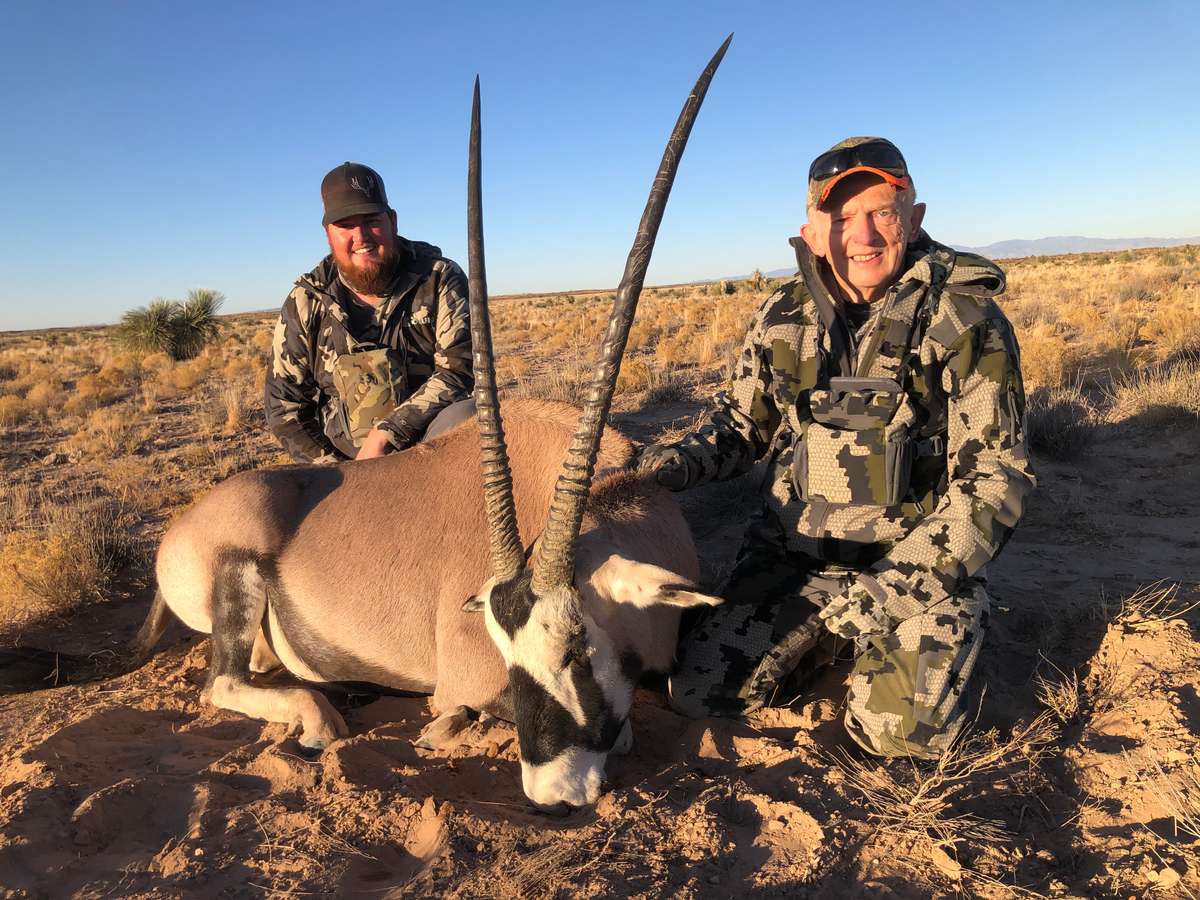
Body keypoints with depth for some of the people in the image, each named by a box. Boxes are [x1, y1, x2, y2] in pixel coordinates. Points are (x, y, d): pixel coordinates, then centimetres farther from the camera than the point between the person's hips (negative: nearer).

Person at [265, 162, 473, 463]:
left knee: (466, 414, -32)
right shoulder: (304, 304, 4)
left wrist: (383, 436, -19)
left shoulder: (439, 279, -2)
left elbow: (460, 369, -12)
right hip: (345, 464, 2)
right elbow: (285, 407, 7)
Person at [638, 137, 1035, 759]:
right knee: (699, 693, -5)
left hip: (918, 563, -3)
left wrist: (899, 581, -18)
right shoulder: (783, 320, 2)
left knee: (901, 730, -21)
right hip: (790, 557, 4)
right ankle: (830, 639, 19)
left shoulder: (967, 324, -9)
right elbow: (740, 422, 12)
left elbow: (996, 477, -8)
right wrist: (679, 463, -11)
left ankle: (889, 646, 13)